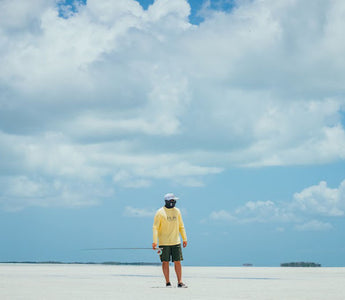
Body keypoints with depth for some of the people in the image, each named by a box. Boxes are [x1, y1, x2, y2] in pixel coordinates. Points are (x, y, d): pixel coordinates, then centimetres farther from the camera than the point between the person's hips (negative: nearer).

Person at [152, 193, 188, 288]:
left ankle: (180, 282, 2)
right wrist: (155, 241, -13)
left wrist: (184, 239, 13)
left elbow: (181, 226, 16)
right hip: (164, 243, -3)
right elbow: (155, 227, -6)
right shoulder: (160, 212, -5)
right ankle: (167, 282, 9)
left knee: (177, 262, -1)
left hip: (176, 242, 3)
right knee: (165, 262, 2)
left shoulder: (177, 211, 9)